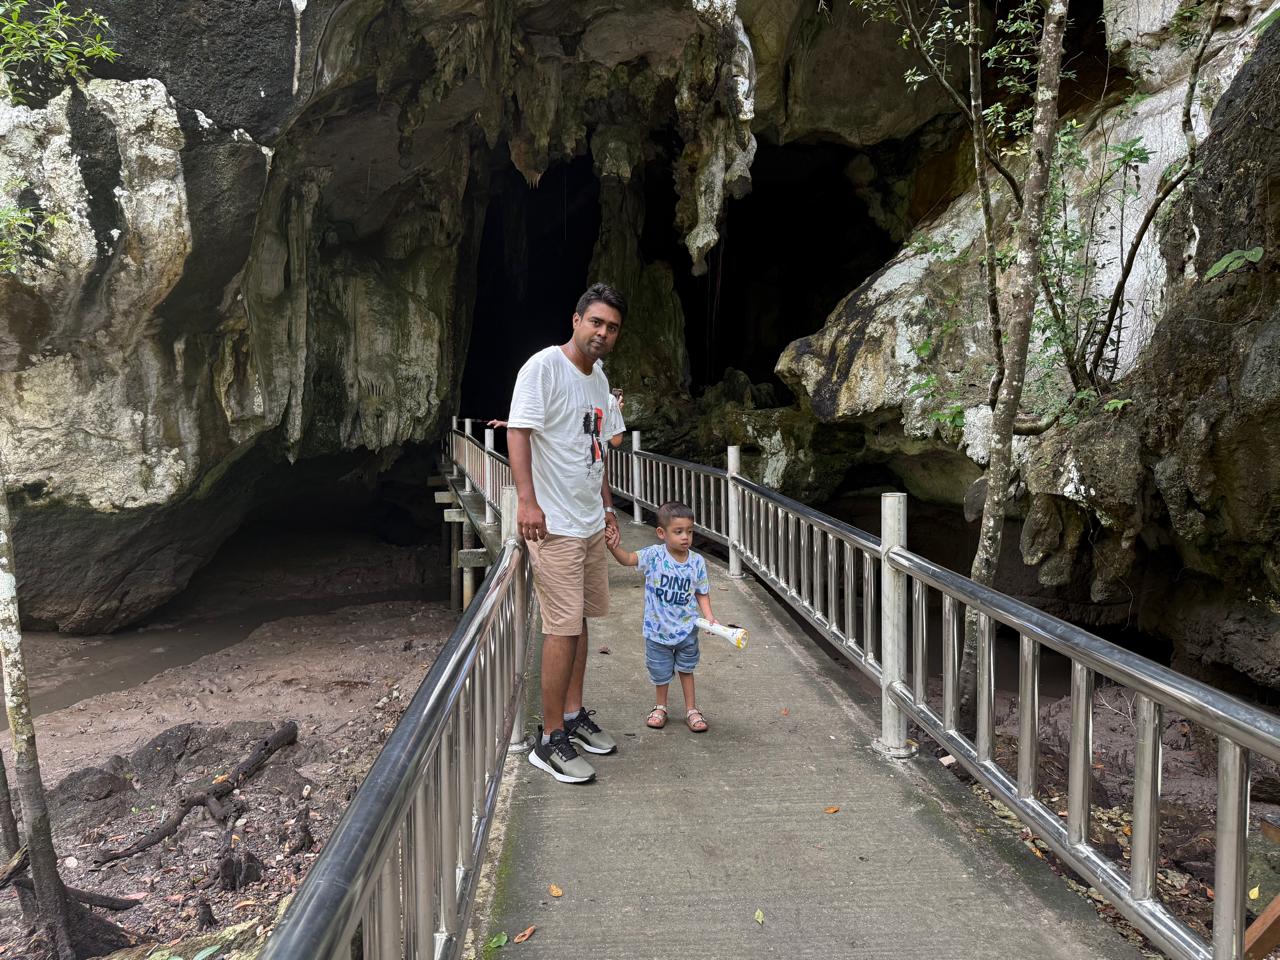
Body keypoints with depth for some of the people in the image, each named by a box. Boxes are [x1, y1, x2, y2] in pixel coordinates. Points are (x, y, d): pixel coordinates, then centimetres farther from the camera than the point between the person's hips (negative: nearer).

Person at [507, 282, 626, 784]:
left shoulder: (600, 379, 15)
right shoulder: (543, 367, -11)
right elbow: (517, 432, -19)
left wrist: (607, 504, 24)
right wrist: (527, 501, -28)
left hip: (591, 523, 9)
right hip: (554, 525, -8)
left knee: (580, 622, 15)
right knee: (563, 628, -7)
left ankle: (574, 716, 28)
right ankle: (550, 740, 4)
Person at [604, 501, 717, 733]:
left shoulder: (697, 561, -9)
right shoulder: (654, 555, -16)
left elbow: (702, 593, 1)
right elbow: (628, 559, -23)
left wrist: (709, 617, -11)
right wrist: (614, 546, -41)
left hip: (686, 629, 1)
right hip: (658, 629, -1)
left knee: (686, 669, 18)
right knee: (661, 672, 15)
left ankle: (691, 709, 35)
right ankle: (660, 706, 40)